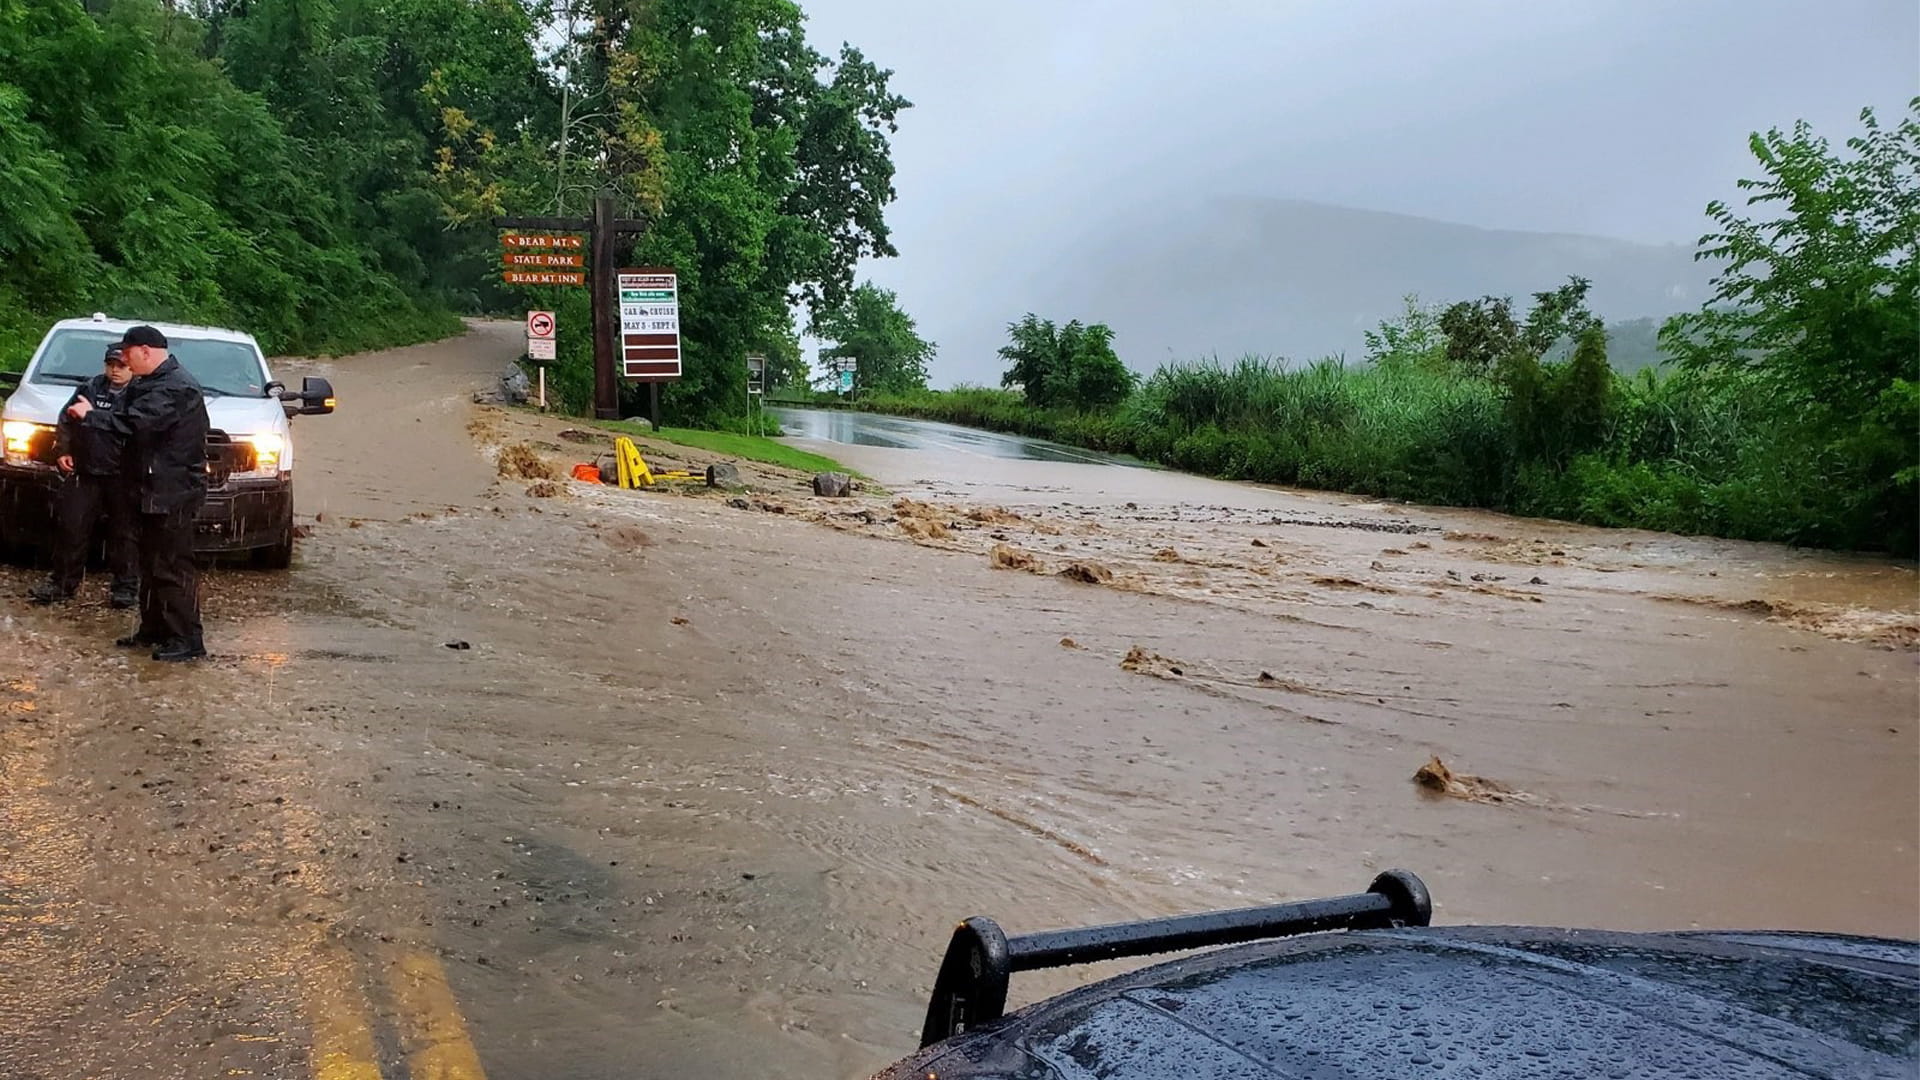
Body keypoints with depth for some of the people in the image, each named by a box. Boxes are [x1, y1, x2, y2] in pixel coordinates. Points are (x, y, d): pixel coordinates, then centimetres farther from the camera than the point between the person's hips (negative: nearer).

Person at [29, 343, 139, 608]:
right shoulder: (91, 388, 8)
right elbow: (66, 420, 18)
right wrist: (63, 450, 11)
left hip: (122, 477, -4)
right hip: (86, 472, 4)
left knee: (124, 532, 3)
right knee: (71, 526, 6)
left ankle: (126, 586, 14)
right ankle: (63, 581, 17)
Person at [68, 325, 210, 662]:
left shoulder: (175, 387, -17)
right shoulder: (155, 382, 17)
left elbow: (136, 422, -26)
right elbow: (130, 417, 17)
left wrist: (90, 416, -16)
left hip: (172, 492, -11)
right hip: (153, 489, 11)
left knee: (173, 567, -8)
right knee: (152, 564, 17)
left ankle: (187, 640, -4)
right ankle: (153, 630, 27)